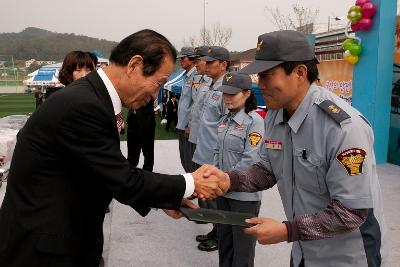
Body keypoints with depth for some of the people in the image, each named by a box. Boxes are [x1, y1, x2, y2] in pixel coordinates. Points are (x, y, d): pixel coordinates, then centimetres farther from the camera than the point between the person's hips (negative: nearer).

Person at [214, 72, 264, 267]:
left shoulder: (254, 121, -15)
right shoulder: (225, 120, 8)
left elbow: (250, 159, -19)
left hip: (244, 194, -7)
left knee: (242, 244, 8)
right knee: (223, 238, 19)